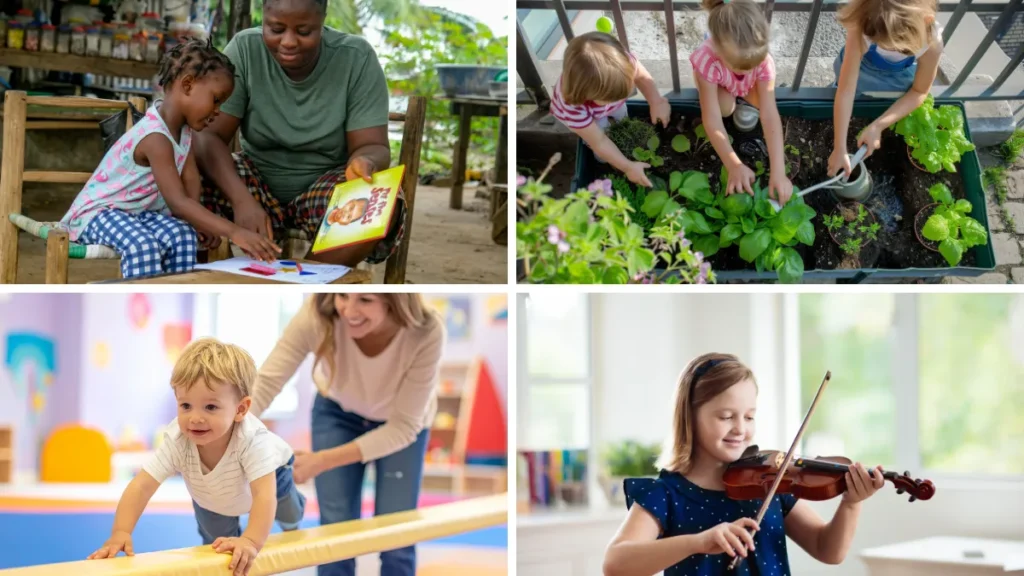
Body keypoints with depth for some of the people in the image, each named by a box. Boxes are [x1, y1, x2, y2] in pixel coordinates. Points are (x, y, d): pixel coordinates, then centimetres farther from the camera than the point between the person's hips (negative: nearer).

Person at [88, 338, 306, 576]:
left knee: (289, 517, 28)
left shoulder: (253, 439, -52)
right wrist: (121, 533, -61)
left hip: (268, 473, -1)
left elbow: (264, 495, -58)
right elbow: (141, 485, -47)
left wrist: (251, 541, -73)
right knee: (217, 539, 20)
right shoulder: (176, 439, -45)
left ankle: (291, 522, 64)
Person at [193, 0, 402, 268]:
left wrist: (365, 162, -40)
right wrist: (241, 198, -37)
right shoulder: (244, 50, -13)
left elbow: (374, 146, -14)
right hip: (259, 181, 1)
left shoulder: (357, 58, -14)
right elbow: (209, 136, -18)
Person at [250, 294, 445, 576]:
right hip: (337, 413, 1)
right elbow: (264, 383, -41)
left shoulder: (426, 333, -38)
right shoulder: (316, 316, -36)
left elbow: (403, 427, -31)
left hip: (401, 424, -1)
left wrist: (322, 461, -40)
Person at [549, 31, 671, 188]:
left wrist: (656, 102, -34)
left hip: (606, 89, 4)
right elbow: (599, 143, -35)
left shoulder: (622, 61, -46)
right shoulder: (574, 108, -50)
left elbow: (642, 76, -20)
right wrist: (628, 167, -30)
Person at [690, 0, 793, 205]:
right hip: (718, 84, -2)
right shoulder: (708, 62, -46)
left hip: (747, 86, 2)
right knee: (725, 106, -30)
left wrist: (778, 171, -48)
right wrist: (734, 166, -48)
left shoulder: (763, 60, -40)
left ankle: (743, 99, 8)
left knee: (759, 100, -26)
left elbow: (769, 114, -42)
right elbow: (712, 119, -43)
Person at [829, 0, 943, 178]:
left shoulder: (931, 42, -40)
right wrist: (839, 149, -43)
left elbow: (919, 92, -23)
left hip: (899, 78, 1)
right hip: (859, 68, -1)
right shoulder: (860, 33, -46)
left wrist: (877, 126, -30)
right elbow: (846, 91, -43)